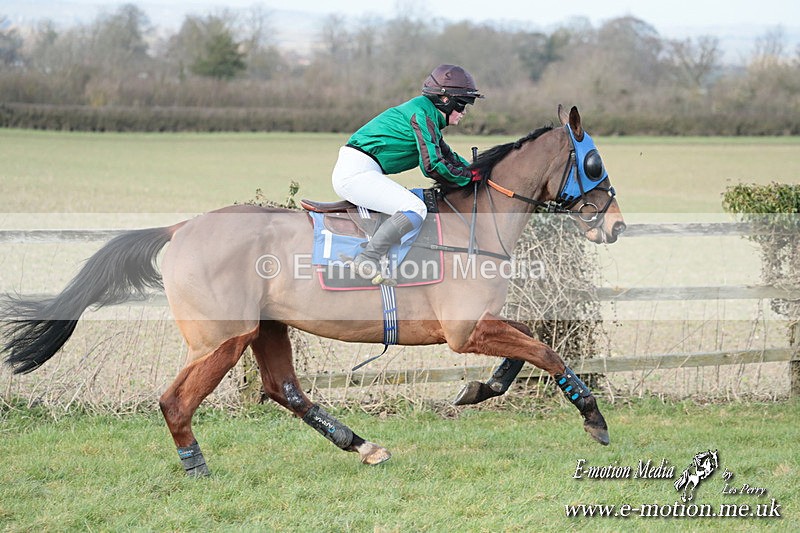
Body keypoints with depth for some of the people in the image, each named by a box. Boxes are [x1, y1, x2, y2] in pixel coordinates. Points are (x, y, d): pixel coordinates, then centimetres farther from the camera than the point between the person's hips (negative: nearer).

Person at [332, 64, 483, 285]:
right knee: (415, 210, -23)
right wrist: (468, 176, -4)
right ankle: (366, 261, -25)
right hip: (358, 171, -11)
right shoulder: (423, 111, -12)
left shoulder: (429, 113, 20)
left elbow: (447, 156, 27)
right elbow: (432, 165, -17)